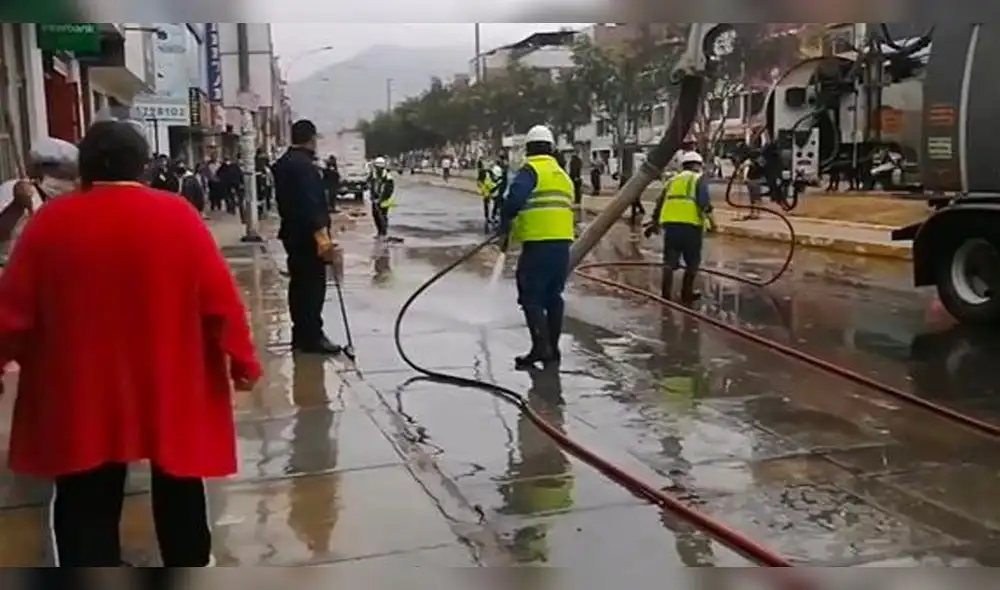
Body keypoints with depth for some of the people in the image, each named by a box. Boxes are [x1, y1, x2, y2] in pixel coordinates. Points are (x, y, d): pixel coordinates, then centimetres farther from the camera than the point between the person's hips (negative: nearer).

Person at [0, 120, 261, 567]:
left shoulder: (51, 221, -5)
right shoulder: (177, 215, -7)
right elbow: (220, 299, -8)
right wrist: (242, 360, 0)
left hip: (81, 391, 0)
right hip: (171, 384, 1)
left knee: (86, 503, 10)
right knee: (177, 486, 20)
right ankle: (190, 566, 36)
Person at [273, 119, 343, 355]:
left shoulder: (283, 163, 13)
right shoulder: (304, 165, -18)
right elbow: (311, 203, -26)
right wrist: (322, 235, -30)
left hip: (292, 232, 10)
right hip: (307, 235, -10)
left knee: (299, 283, 14)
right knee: (313, 285, -6)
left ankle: (301, 334, 20)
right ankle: (312, 337, -3)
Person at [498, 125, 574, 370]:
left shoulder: (530, 171, -6)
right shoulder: (563, 175, 19)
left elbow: (514, 200, -20)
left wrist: (505, 228, -5)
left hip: (538, 244, -7)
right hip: (562, 242, 8)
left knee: (531, 297, -2)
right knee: (553, 297, 14)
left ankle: (541, 346, -9)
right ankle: (552, 349, 20)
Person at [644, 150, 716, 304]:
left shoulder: (672, 180, 23)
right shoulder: (699, 179, 8)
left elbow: (660, 203, 25)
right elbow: (704, 200, -10)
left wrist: (653, 222, 34)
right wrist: (709, 216, -14)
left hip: (670, 223, 4)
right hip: (690, 224, -4)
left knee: (669, 261, 7)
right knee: (692, 262, 10)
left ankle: (666, 293, 1)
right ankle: (686, 293, 14)